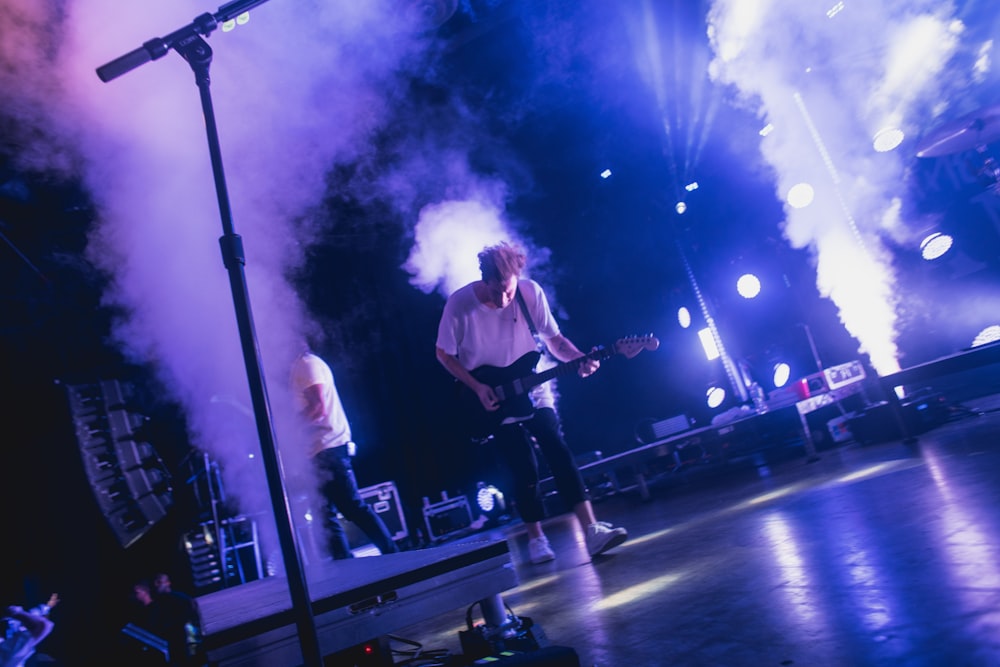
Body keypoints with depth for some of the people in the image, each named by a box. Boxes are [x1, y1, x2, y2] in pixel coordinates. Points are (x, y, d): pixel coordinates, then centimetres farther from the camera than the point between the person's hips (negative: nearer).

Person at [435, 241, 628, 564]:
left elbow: (553, 338, -5)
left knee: (559, 454, -7)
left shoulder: (531, 292, -14)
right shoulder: (460, 303, -21)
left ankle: (591, 530, -4)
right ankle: (536, 538, 15)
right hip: (491, 398, -2)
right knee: (524, 470, -5)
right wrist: (477, 388, -16)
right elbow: (444, 354, -8)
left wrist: (579, 358, -25)